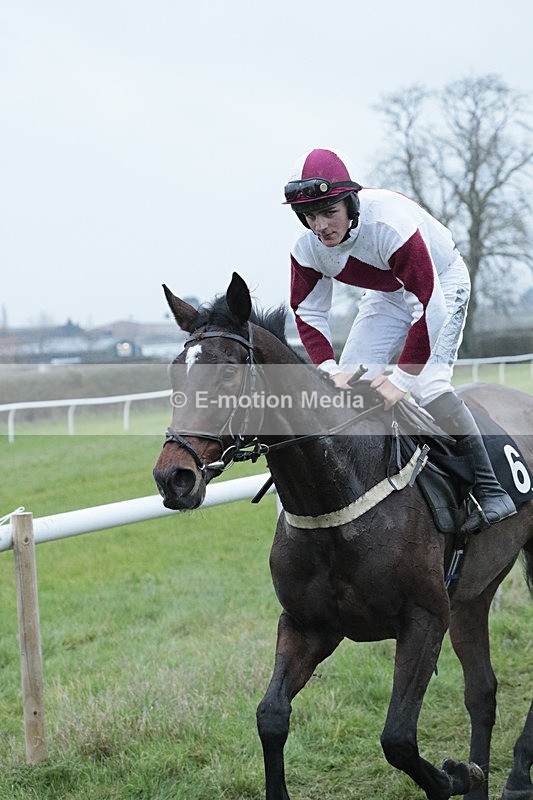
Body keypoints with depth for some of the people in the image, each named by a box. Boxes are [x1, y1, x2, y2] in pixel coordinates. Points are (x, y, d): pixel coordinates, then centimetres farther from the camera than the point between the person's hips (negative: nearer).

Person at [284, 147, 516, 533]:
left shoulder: (391, 222, -40)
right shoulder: (308, 247, -20)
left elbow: (426, 306, -39)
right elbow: (308, 314, -10)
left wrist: (401, 379, -39)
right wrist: (331, 369, -26)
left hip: (442, 281, -6)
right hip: (387, 294, 7)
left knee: (430, 387, -23)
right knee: (347, 383, -4)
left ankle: (492, 491, -14)